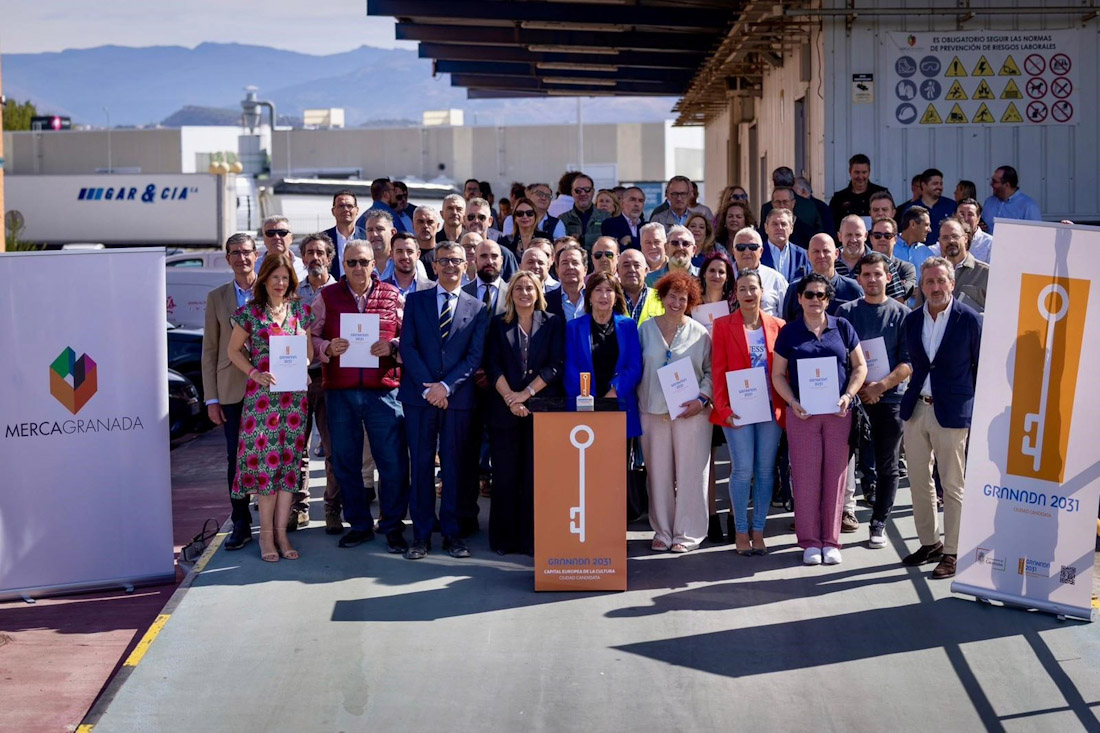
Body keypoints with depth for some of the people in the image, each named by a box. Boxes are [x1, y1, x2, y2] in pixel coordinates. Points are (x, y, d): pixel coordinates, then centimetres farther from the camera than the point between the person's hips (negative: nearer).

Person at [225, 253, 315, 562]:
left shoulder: (299, 310, 10)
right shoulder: (250, 312, 1)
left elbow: (309, 354, 15)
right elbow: (233, 350, 6)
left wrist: (302, 337, -6)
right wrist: (254, 372, -9)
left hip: (294, 394, 3)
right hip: (261, 394, -3)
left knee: (289, 461, 3)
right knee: (264, 459, -4)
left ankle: (281, 533, 10)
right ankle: (266, 533, 5)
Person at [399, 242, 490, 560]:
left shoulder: (477, 308, 9)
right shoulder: (416, 301, 9)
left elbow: (475, 356, 1)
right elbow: (407, 347, 1)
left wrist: (446, 386, -11)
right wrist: (427, 387, -10)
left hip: (458, 397, 0)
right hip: (419, 396, 0)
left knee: (454, 466, 3)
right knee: (421, 465, 1)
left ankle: (451, 532, 10)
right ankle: (421, 533, 7)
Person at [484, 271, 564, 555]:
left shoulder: (553, 323, 8)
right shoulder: (498, 324, 10)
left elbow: (556, 365, -1)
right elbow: (492, 365, 2)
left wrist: (525, 393, -9)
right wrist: (510, 399, -10)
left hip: (542, 408, -1)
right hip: (505, 409, 1)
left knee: (536, 476, -2)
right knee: (505, 476, 1)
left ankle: (533, 539, 3)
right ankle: (504, 539, 8)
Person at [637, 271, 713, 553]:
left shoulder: (699, 333, 3)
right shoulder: (646, 329, 8)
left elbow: (711, 371, 5)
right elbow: (636, 370, 11)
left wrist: (702, 399, -9)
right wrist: (640, 401, 1)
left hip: (690, 412, -2)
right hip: (653, 411, 2)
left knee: (690, 472, -1)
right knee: (658, 473, 4)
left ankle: (687, 533, 8)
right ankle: (663, 531, 13)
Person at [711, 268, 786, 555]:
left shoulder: (777, 325, 9)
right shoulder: (723, 325, 3)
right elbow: (718, 371, -1)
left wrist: (785, 407, 0)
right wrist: (724, 408, -9)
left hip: (771, 408, 2)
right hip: (738, 409, -2)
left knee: (766, 471, 4)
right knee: (743, 470, -6)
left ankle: (758, 531, 12)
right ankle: (741, 531, 5)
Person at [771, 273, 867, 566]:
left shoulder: (842, 327, 6)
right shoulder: (789, 332, 4)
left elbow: (859, 367, 8)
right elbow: (778, 374, 5)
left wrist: (848, 396, -7)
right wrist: (793, 403, -10)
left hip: (838, 412, 1)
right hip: (802, 414, -1)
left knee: (835, 474, 3)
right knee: (805, 475, 0)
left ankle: (831, 541, 12)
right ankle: (809, 542, 9)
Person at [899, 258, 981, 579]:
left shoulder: (968, 319, -7)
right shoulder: (912, 320, 6)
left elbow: (981, 365, -1)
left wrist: (977, 409, -1)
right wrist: (912, 396, 10)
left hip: (951, 412, -5)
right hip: (916, 408, 5)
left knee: (953, 485, 1)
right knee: (919, 481, 12)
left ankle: (952, 552, 9)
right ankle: (929, 543, 25)